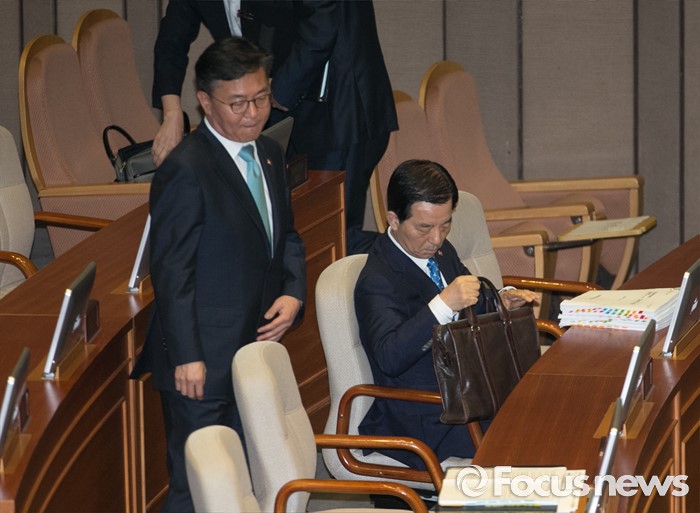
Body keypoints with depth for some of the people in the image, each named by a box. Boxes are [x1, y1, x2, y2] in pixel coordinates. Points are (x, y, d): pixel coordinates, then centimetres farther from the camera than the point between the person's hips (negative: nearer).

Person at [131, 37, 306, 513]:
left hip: (257, 345, 8)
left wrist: (293, 294, 0)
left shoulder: (270, 154, 8)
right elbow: (172, 271, -18)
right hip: (203, 358, -8)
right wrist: (186, 357, -19)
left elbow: (287, 236, 19)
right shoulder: (186, 170, -19)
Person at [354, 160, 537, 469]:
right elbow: (389, 358, -32)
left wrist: (499, 302, 2)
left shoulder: (441, 251, 9)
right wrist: (444, 304, -40)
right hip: (424, 421, -8)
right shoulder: (376, 283, -18)